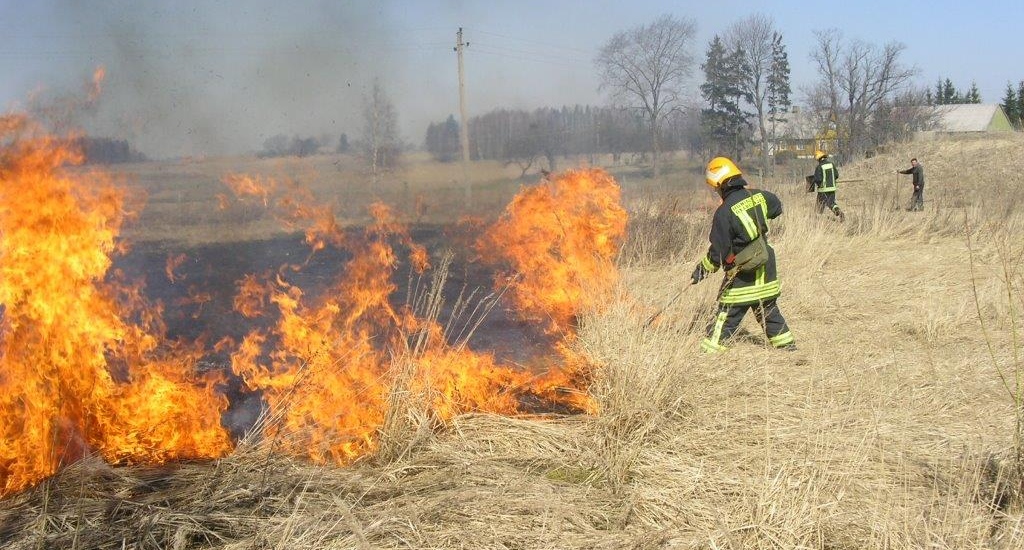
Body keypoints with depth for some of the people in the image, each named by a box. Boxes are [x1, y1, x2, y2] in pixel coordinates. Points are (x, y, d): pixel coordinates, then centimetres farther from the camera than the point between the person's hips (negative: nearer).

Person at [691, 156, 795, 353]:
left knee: (728, 312, -2)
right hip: (766, 269, 6)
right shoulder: (758, 196, -2)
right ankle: (786, 342, 29)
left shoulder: (724, 212, -20)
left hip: (742, 273, -6)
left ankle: (711, 348, 1)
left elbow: (718, 252, -17)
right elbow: (777, 207, 22)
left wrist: (699, 273, -7)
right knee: (768, 307, 21)